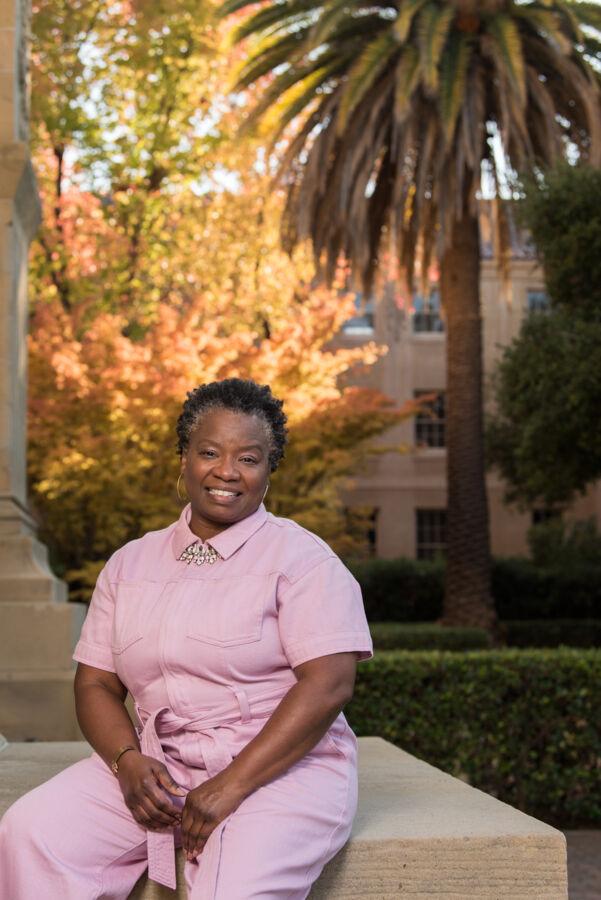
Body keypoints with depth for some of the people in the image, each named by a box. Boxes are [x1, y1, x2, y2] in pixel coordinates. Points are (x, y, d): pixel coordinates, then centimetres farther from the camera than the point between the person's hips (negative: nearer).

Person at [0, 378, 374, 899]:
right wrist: (128, 760, -10)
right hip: (158, 769, 5)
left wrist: (231, 786, -19)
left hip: (281, 767, -4)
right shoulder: (130, 563, 14)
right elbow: (96, 683, 12)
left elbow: (328, 684, -13)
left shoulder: (302, 558, -2)